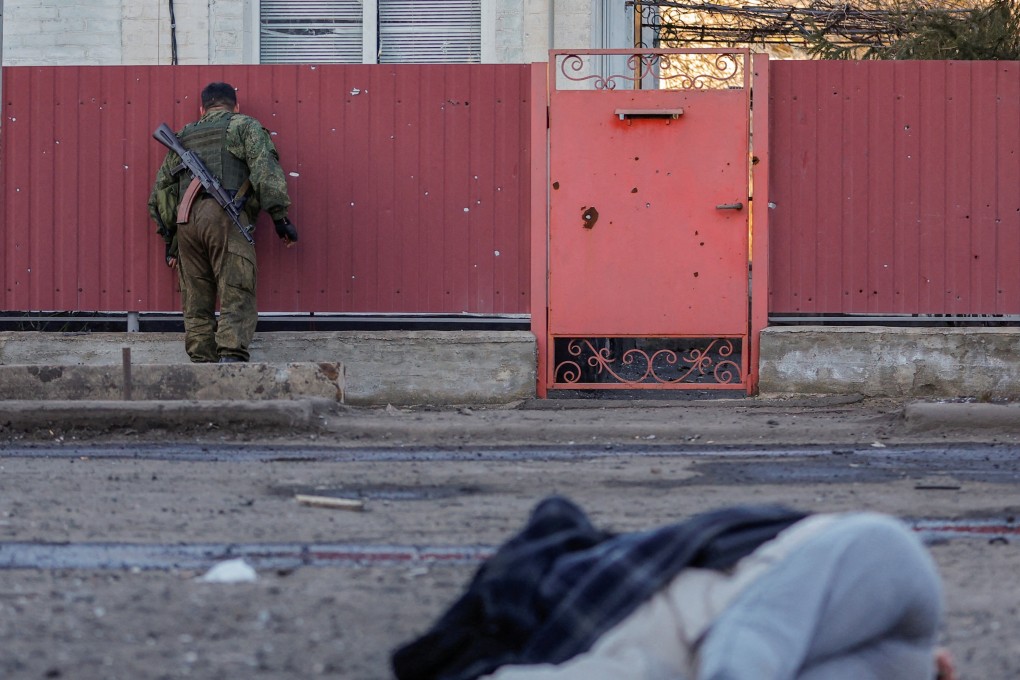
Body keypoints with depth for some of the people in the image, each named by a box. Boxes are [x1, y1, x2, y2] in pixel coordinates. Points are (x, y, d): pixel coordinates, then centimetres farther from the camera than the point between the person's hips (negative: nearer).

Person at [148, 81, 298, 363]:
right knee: (236, 297, -10)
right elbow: (266, 169, -1)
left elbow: (161, 191, 27)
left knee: (196, 303, 7)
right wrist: (280, 217, -3)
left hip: (186, 221, 5)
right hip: (226, 216, -4)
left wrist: (170, 240, 29)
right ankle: (232, 357, -25)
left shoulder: (183, 136, 29)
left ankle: (202, 365, 1)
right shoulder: (244, 126, 15)